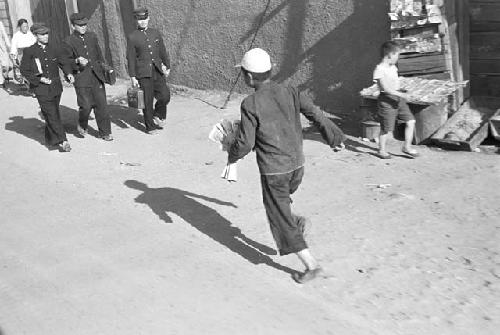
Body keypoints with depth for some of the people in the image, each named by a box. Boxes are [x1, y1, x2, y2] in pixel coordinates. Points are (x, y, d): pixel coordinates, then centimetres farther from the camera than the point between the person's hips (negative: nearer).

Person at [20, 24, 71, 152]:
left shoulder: (53, 49, 9)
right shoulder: (29, 51, -3)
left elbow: (62, 63, 18)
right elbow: (24, 70, -2)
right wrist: (39, 78, -12)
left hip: (56, 87, 4)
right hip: (41, 88, -4)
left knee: (53, 113, 13)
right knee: (52, 114, -12)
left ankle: (51, 139, 30)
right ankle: (62, 141, -15)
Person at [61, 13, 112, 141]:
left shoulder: (92, 36, 12)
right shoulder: (68, 42, -2)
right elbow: (66, 62, -1)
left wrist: (103, 68, 19)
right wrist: (77, 61, -18)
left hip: (96, 76, 4)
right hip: (81, 78, -4)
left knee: (101, 104, 2)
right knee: (86, 105, -8)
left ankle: (105, 132, 11)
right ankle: (82, 126, 22)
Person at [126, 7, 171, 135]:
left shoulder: (156, 33, 10)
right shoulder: (132, 37, -2)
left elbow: (163, 52, 17)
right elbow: (131, 58, -3)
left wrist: (167, 66, 16)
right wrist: (132, 77, -6)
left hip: (157, 71, 3)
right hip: (143, 73, -3)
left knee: (165, 96, -6)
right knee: (147, 101, 1)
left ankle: (158, 116, 21)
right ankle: (150, 127, 15)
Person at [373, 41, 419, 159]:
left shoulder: (393, 67, 11)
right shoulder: (379, 69, -16)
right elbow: (385, 88, -23)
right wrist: (400, 94, -27)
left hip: (398, 99, 8)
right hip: (387, 100, -8)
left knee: (410, 121, 1)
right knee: (386, 128, 1)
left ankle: (407, 147, 11)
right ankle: (382, 150, 21)